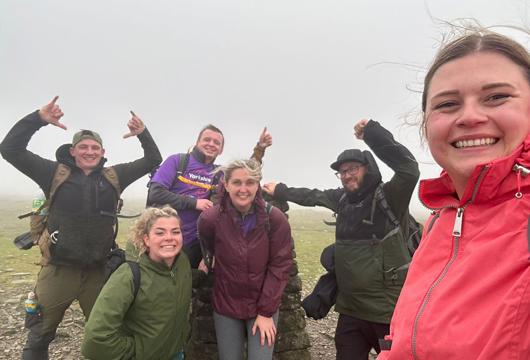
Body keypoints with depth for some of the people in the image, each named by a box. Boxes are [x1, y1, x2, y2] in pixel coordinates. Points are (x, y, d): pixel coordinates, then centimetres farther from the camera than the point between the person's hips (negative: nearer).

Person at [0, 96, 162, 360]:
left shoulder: (113, 176, 4)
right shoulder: (55, 173, -2)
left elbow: (152, 160, 7)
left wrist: (143, 134, -10)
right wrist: (38, 119, -18)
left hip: (99, 269, 2)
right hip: (59, 269, -1)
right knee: (40, 334, 14)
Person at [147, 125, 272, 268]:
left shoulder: (218, 173, 5)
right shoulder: (177, 161, -6)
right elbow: (155, 193, -15)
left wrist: (260, 148, -6)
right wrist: (195, 203, -17)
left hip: (194, 244, 4)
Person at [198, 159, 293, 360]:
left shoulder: (275, 219, -16)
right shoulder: (209, 219, -14)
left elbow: (280, 267, -12)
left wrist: (266, 311, -11)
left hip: (264, 307, -1)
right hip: (225, 306, 1)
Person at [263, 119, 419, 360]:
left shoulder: (389, 196, -11)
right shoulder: (343, 198, 7)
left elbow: (409, 169, -29)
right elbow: (312, 196, 23)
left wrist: (372, 132, -29)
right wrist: (280, 191, 33)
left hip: (389, 312, -6)